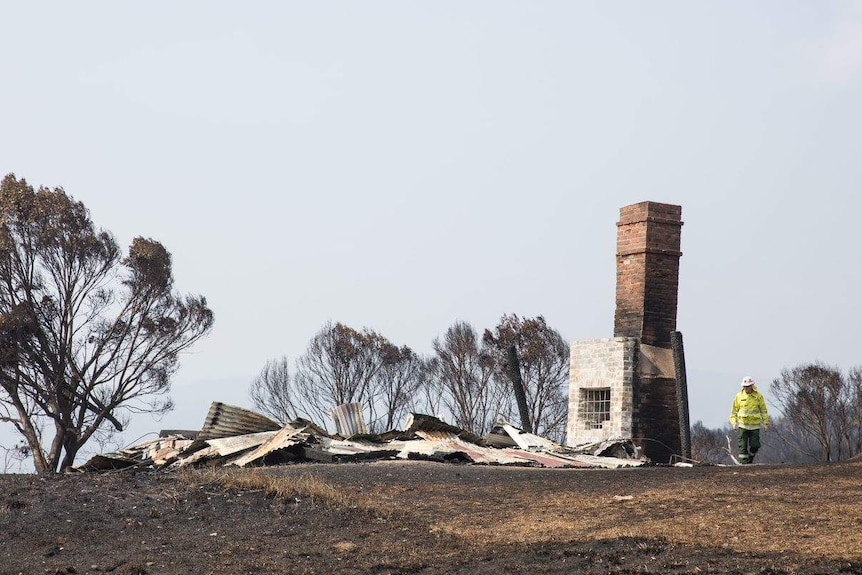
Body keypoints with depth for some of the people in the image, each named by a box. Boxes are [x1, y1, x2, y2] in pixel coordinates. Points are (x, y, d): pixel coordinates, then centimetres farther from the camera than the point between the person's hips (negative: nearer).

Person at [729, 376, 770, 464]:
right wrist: (734, 423, 1)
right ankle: (744, 462, 1)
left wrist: (765, 423, 5)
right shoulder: (739, 396, 2)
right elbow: (734, 410, 9)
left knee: (755, 445, 0)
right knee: (743, 445, -5)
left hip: (755, 425, 0)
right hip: (743, 425, 0)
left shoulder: (758, 396, 0)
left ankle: (750, 460, 25)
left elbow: (763, 410, 7)